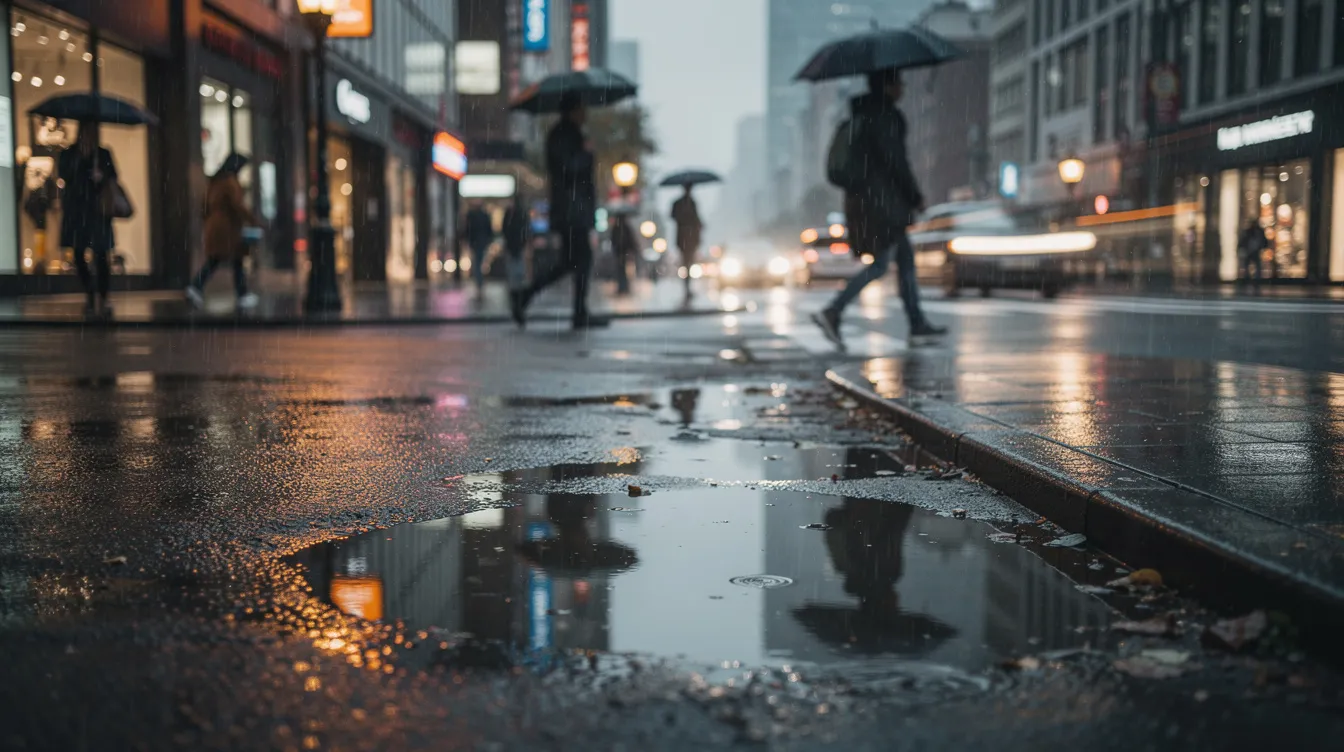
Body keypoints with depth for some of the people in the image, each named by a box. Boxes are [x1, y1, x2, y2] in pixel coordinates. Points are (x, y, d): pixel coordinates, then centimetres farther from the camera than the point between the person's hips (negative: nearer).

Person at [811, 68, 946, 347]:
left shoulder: (861, 115, 15)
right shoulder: (884, 116, -15)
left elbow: (858, 159, 19)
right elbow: (895, 161, -18)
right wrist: (916, 197, -9)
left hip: (862, 196, 10)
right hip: (881, 200, -10)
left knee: (906, 257, 13)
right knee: (880, 264, -8)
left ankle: (917, 322, 17)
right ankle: (832, 312, -13)